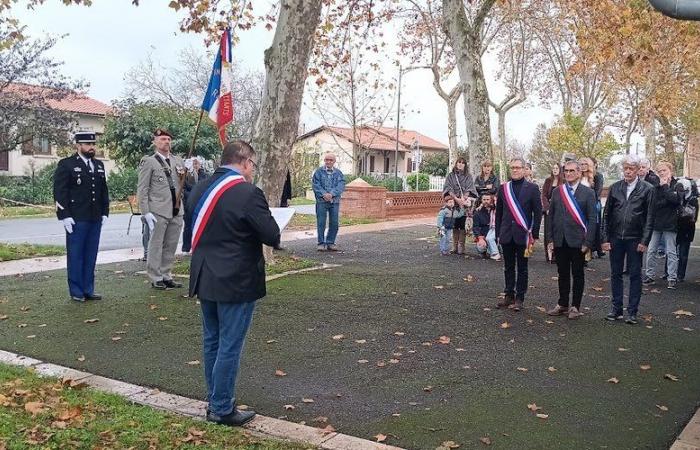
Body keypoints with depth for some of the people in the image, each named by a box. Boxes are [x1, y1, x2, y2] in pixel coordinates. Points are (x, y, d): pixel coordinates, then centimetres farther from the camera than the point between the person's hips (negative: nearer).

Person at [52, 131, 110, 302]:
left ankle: (88, 289, 17)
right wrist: (64, 216, -13)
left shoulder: (99, 165, 14)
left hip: (95, 219, 5)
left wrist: (104, 212, 10)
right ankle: (76, 291, 10)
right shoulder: (66, 165, -4)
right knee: (75, 256, 2)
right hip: (76, 219, -5)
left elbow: (104, 191, 17)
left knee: (91, 256, 9)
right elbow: (59, 192, -8)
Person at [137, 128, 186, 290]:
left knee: (171, 246, 11)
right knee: (156, 246, 1)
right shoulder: (148, 162, 0)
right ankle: (156, 279, 10)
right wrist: (146, 212, -11)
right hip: (158, 211, -5)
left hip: (176, 211, 5)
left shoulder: (178, 161, 14)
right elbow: (142, 190, -4)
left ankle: (166, 276, 21)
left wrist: (186, 175, -2)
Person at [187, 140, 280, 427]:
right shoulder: (248, 193, -19)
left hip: (205, 279, 8)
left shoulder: (200, 189, 5)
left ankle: (215, 400, 31)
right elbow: (272, 236, -18)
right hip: (236, 282, -8)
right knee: (229, 346, 2)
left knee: (211, 341, 17)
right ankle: (222, 409, 12)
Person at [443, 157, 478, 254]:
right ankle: (455, 247, 5)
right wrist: (456, 198, -12)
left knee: (462, 224, -6)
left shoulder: (468, 176, 11)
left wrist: (463, 198, -14)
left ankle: (461, 248, -4)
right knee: (455, 224, 0)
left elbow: (469, 189, 2)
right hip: (453, 202, 0)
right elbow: (449, 188, 1)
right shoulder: (451, 175, 10)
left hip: (464, 202, 0)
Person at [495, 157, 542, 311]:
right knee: (508, 267, 10)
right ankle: (509, 296, 19)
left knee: (522, 268, 6)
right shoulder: (503, 188, 7)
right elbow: (499, 212, 10)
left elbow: (538, 212, -2)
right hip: (506, 235, 3)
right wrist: (498, 233, 6)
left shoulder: (532, 188, -2)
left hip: (523, 235, -3)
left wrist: (534, 234, -7)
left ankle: (519, 298, 12)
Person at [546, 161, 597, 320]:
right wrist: (550, 238, 4)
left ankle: (575, 307, 16)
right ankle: (563, 305, 22)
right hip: (560, 240, 3)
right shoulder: (557, 191, 8)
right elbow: (551, 216, 10)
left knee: (578, 274, 6)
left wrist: (587, 242, -11)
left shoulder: (587, 193, -2)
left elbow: (592, 219, -5)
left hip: (578, 241, -3)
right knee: (563, 274, 12)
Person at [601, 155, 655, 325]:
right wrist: (605, 238, -1)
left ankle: (632, 312, 12)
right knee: (615, 274, 9)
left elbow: (649, 218, -3)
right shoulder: (615, 188, 5)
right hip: (615, 238, 3)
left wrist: (644, 241, -9)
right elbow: (606, 215, 5)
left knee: (635, 276, 4)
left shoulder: (647, 189, -2)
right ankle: (616, 309, 18)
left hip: (635, 239, -2)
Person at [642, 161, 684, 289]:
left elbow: (675, 199, -20)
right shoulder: (656, 186, 5)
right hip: (656, 223, 3)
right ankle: (650, 276, 15)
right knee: (651, 251, 5)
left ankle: (672, 278, 10)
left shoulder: (677, 186, 0)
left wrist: (665, 186, -12)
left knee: (671, 253, 4)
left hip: (670, 224, -3)